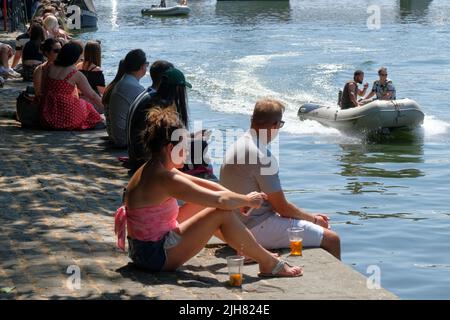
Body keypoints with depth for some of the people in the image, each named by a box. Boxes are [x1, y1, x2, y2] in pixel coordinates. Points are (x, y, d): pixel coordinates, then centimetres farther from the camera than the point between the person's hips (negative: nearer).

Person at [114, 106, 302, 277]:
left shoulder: (151, 170, 8)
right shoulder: (164, 178, -24)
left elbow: (201, 183, 13)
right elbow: (219, 200, -24)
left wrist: (240, 199, 7)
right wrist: (247, 200, -5)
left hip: (143, 249, 10)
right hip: (155, 255, -10)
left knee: (204, 202, 19)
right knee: (222, 213, -12)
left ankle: (254, 251, 31)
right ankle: (269, 264, 0)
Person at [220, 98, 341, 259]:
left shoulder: (238, 146, 9)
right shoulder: (262, 156, -21)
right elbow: (283, 207, -15)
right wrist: (313, 218, 2)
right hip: (258, 229, -10)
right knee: (332, 239, -9)